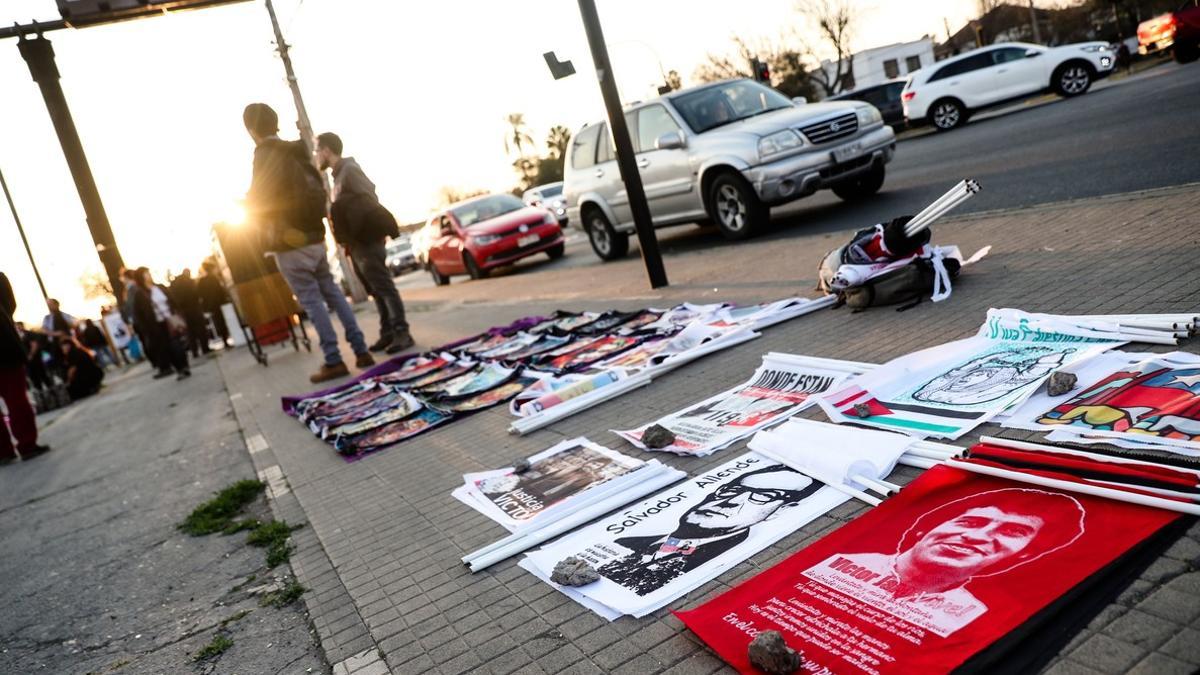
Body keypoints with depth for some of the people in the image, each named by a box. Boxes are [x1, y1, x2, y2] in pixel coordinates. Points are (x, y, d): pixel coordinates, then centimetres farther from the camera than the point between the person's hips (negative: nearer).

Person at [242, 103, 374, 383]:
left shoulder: (265, 155, -11)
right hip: (314, 236, 7)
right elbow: (317, 188, 19)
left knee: (312, 301, -5)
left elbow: (258, 201, -17)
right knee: (332, 293, 10)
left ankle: (333, 361, -4)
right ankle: (361, 351, 8)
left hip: (290, 243, -7)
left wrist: (250, 206, 3)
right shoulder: (294, 152, 13)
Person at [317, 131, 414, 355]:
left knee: (385, 288, -8)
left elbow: (371, 198, -17)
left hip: (367, 240, -10)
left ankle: (402, 332, -6)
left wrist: (379, 229, -17)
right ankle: (387, 332, 15)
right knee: (375, 291, 10)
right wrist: (347, 242, 16)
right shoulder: (339, 173, 18)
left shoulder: (349, 169, -10)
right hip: (356, 242, 10)